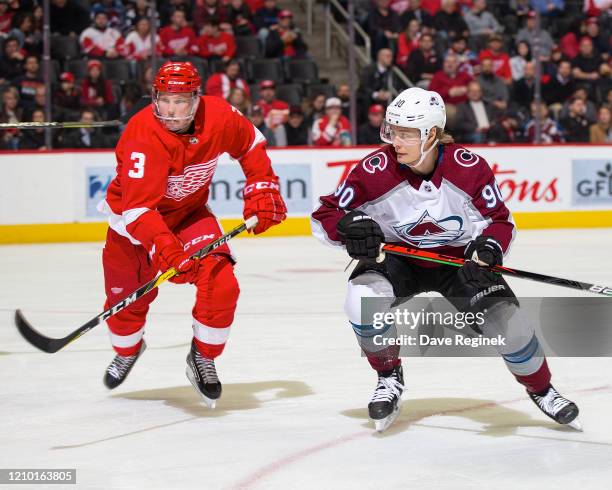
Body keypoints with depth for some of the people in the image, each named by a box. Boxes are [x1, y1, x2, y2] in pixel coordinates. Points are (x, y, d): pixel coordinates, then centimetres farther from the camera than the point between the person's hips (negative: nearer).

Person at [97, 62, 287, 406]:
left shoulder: (218, 116, -20)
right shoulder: (142, 136, -34)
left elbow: (250, 144, 4)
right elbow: (138, 207, -40)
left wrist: (262, 190, -3)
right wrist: (165, 248, -54)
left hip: (190, 212, 3)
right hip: (134, 217, -3)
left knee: (220, 284, -17)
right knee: (128, 297, 7)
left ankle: (203, 359, 7)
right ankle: (127, 351, 42)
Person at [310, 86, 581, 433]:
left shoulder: (470, 168, -23)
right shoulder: (376, 170, -23)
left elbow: (500, 220, -11)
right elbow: (325, 216, -14)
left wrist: (490, 246, -33)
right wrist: (350, 226, -36)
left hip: (460, 259, 0)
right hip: (398, 258, 0)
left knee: (508, 323, -14)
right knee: (363, 298, -30)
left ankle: (541, 390, 18)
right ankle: (389, 379, -3)